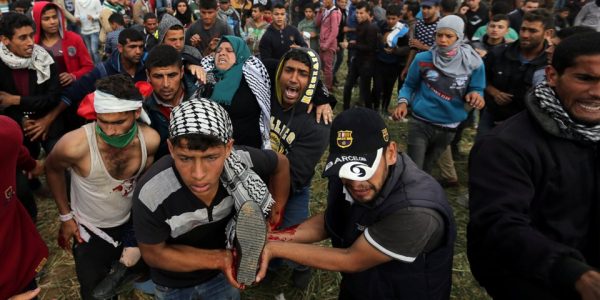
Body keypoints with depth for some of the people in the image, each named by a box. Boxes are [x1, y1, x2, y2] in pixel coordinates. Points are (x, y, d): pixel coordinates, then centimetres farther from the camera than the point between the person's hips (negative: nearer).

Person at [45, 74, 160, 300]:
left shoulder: (150, 140, -24)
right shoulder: (75, 145, -32)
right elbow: (53, 169, -8)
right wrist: (65, 216, -4)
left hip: (130, 223, 3)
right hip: (90, 231, -2)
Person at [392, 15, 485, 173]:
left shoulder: (473, 63, -9)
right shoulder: (422, 59, -9)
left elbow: (476, 90, 0)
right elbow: (409, 85, 4)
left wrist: (476, 95, -25)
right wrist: (403, 102, -16)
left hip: (449, 127, 2)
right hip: (420, 123, -2)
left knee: (426, 168, 22)